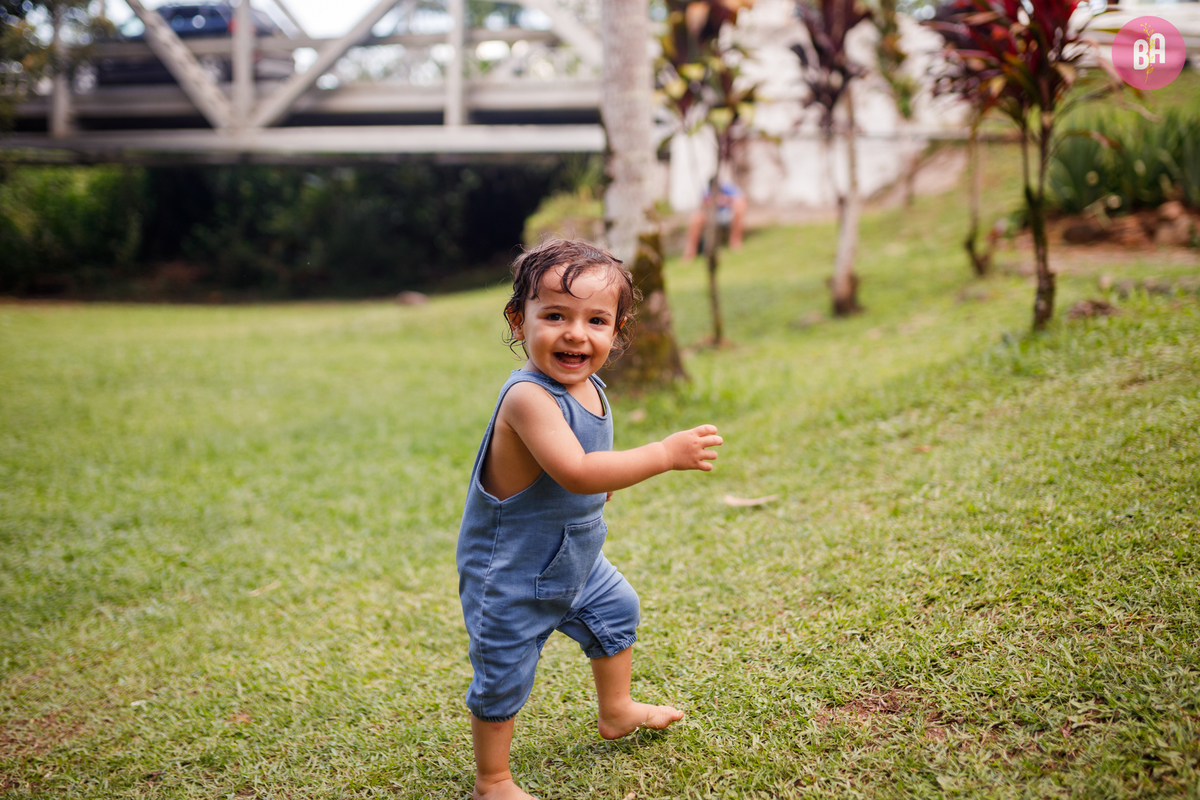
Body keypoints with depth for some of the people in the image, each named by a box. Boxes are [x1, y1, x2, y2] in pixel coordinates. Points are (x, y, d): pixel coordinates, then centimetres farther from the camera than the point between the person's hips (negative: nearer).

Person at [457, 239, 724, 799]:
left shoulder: (589, 387, -2)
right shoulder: (529, 396, -33)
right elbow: (576, 472, -41)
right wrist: (665, 454, -39)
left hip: (574, 560, 9)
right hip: (511, 573, -9)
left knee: (616, 611, 27)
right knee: (504, 674, 3)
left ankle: (616, 712, 51)